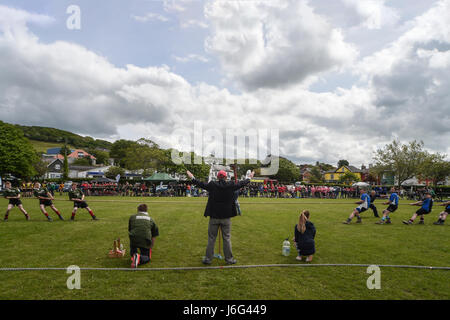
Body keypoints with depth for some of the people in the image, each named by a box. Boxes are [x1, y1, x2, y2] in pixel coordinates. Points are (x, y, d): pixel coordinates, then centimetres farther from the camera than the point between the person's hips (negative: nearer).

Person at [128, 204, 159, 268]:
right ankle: (139, 258, -18)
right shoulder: (151, 219, 22)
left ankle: (134, 255, 1)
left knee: (132, 250, 34)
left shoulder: (132, 217, 21)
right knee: (147, 258, 14)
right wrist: (150, 248, 36)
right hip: (146, 240, -1)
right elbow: (153, 236, 24)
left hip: (134, 239, 1)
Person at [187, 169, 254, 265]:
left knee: (211, 238, 9)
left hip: (214, 216, 0)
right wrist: (248, 178, 29)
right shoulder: (231, 185, -6)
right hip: (226, 217, 0)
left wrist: (192, 178, 23)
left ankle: (208, 258, 18)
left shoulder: (212, 185, -7)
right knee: (227, 238, 10)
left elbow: (201, 184, 6)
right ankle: (229, 259, 18)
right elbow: (241, 183, 10)